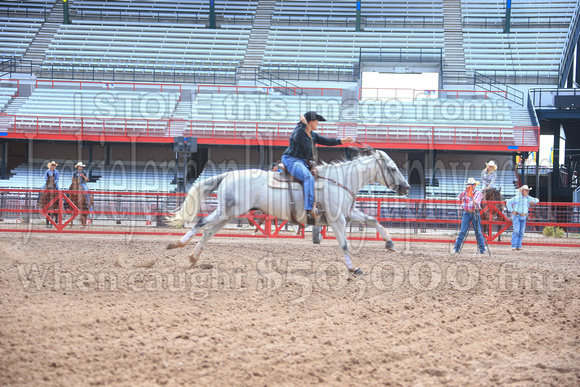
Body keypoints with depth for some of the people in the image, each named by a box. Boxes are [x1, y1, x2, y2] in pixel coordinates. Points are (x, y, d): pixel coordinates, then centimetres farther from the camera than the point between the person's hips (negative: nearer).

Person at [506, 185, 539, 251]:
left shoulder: (528, 198, 11)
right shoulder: (517, 198, -4)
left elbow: (537, 200, 23)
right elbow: (508, 203, -1)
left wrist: (533, 201, 0)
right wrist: (512, 211, -8)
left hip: (524, 217, 5)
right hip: (517, 216, -5)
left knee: (521, 232, 3)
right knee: (516, 231, -14)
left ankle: (518, 246, 10)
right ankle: (513, 246, -13)